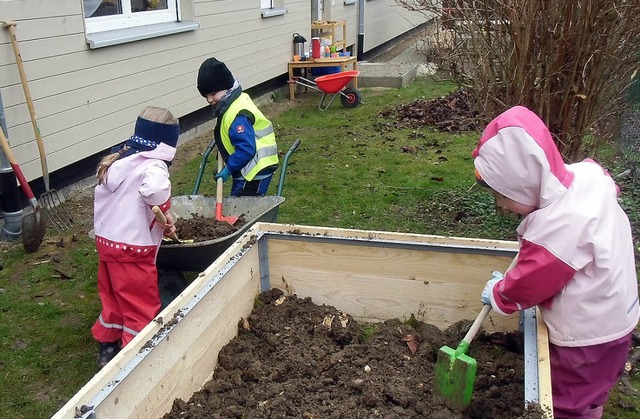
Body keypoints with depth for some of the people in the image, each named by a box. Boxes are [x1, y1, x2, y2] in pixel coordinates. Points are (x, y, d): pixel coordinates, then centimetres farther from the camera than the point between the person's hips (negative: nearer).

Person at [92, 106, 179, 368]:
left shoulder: (117, 161, 10)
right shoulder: (153, 166, -17)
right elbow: (154, 190, -39)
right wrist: (165, 212, -21)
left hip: (106, 239, 9)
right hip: (132, 248, -9)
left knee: (113, 297, 23)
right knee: (141, 305, 6)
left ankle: (107, 347, 37)